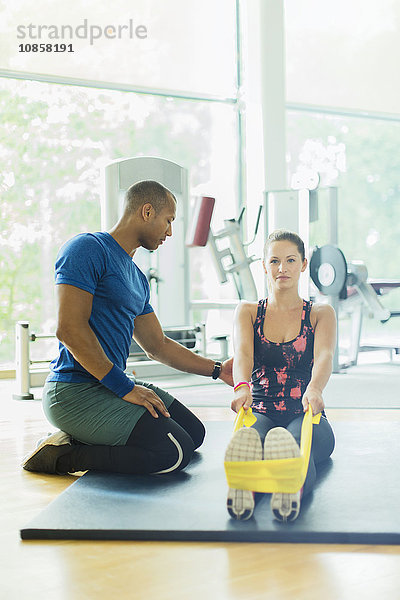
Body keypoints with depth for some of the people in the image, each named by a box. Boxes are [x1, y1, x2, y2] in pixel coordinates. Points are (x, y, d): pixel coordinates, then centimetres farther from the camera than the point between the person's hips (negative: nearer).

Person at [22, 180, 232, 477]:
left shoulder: (137, 278, 19)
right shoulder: (87, 248, -10)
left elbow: (159, 346, 24)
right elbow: (70, 329, -20)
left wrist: (218, 370, 18)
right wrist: (125, 388, -20)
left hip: (112, 383, 10)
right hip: (75, 392, -10)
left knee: (195, 432, 10)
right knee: (176, 452, -20)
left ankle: (75, 441, 5)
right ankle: (62, 457, -8)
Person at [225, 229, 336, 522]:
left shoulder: (321, 313, 9)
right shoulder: (248, 311, 11)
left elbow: (324, 355, -13)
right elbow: (242, 352, -11)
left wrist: (314, 389, -39)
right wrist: (242, 387, -37)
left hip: (305, 415, 0)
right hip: (261, 413, 1)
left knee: (296, 440, -41)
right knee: (251, 436, -40)